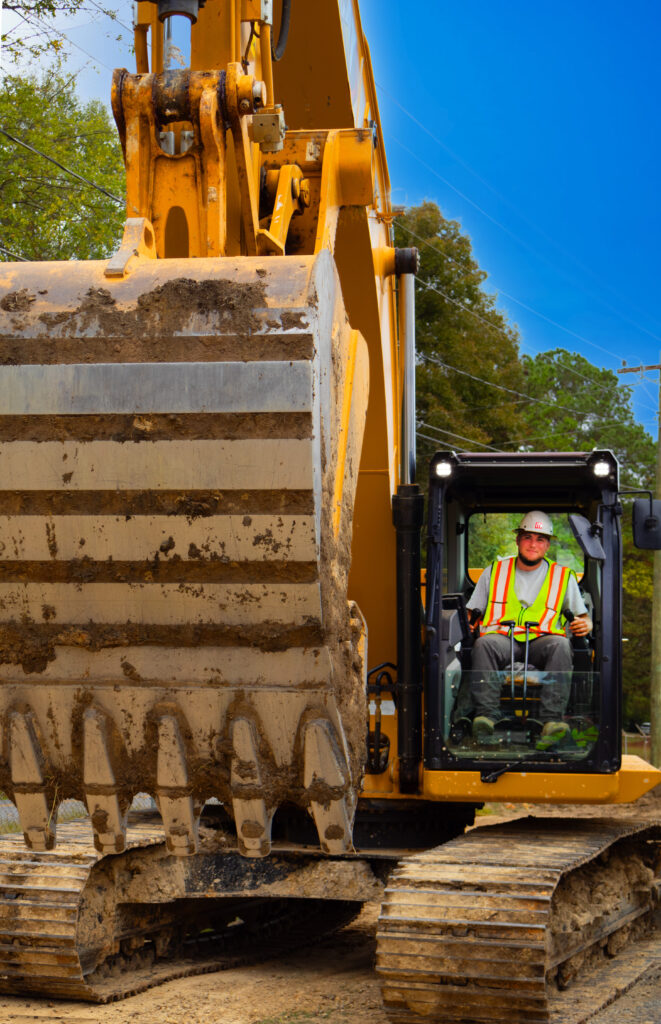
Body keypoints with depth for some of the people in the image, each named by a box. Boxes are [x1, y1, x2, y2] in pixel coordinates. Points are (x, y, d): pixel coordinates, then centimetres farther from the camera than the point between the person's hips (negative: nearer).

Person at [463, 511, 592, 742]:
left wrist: (584, 625, -2)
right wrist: (469, 624, 0)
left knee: (560, 645, -36)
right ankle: (486, 714, -45)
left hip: (542, 639, 0)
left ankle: (552, 721, -46)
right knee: (484, 644, -35)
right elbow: (473, 612, 23)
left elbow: (583, 617, 23)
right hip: (502, 637, 0)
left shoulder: (564, 577, 19)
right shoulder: (494, 572, 21)